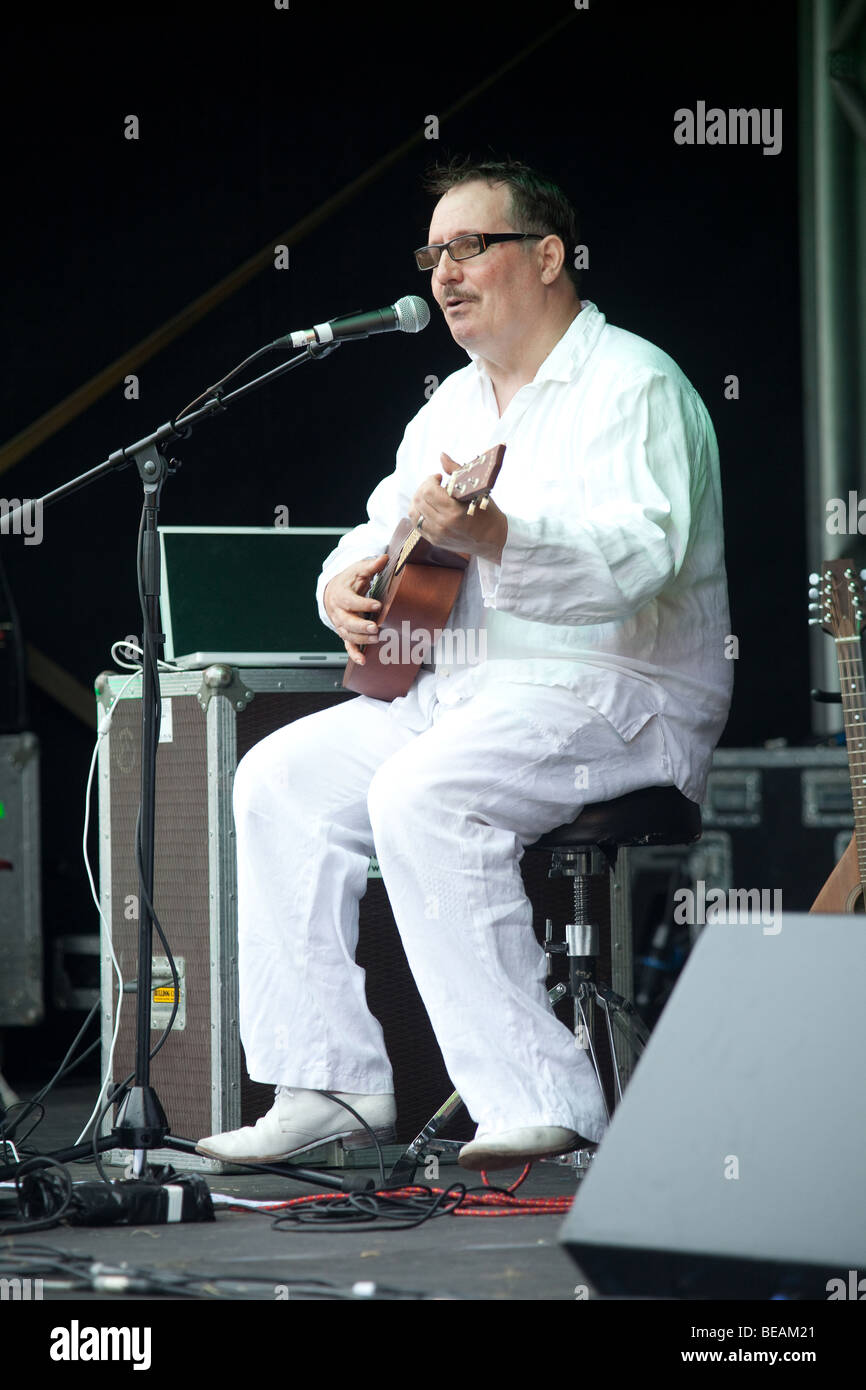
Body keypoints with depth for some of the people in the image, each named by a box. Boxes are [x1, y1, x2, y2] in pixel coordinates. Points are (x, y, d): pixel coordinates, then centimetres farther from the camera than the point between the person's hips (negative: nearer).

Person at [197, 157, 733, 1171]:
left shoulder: (631, 385, -9)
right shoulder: (454, 405, 19)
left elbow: (640, 557, -25)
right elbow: (384, 528, 29)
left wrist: (495, 535, -41)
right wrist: (348, 581, 3)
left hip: (620, 698, -9)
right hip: (452, 693, 9)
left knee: (420, 793, -33)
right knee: (280, 777, -8)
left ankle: (538, 1102, -30)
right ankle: (329, 1085, -8)